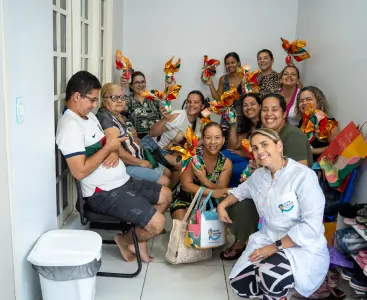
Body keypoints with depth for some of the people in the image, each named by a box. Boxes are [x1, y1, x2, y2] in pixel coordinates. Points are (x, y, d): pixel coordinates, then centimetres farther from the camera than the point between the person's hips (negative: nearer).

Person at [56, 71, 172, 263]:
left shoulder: (89, 115, 10)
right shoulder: (70, 125, -21)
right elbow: (79, 172, -29)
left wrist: (114, 152, -6)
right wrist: (108, 148, -19)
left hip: (123, 182, 10)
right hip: (104, 193, -10)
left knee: (166, 196, 17)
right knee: (157, 223, -16)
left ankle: (138, 237, 22)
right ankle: (125, 240, 13)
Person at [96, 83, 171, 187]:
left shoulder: (120, 116, 9)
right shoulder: (105, 118, -21)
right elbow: (119, 153, -27)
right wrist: (141, 162, -15)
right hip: (126, 166, -10)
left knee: (168, 173, 17)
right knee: (164, 182, -11)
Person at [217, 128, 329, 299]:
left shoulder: (303, 176, -19)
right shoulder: (258, 175, 5)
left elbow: (311, 224, -24)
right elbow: (241, 190, 29)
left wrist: (275, 247, -22)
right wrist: (222, 205, 13)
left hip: (303, 248, -7)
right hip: (267, 239, 7)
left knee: (271, 278, -35)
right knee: (238, 284, -5)